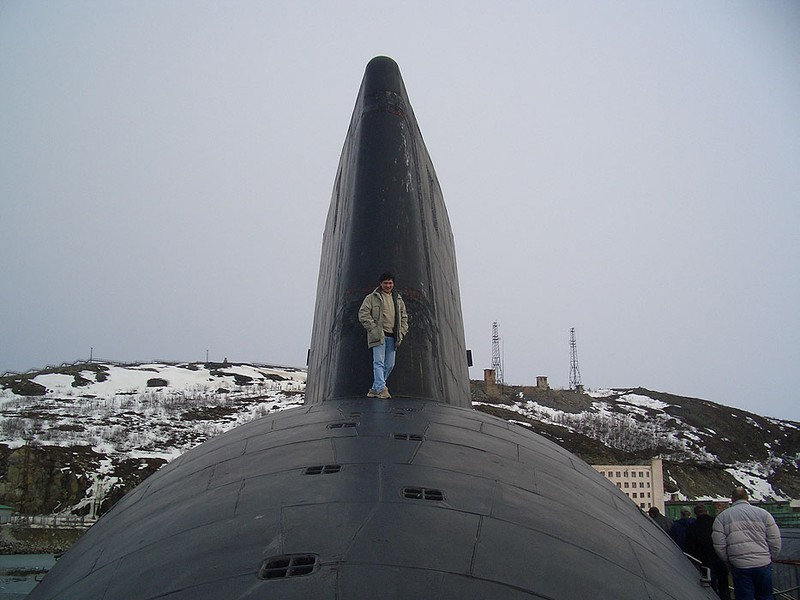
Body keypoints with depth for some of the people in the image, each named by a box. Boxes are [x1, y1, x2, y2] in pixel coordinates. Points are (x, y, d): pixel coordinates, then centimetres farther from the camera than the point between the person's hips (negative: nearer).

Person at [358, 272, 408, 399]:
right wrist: (374, 329, -11)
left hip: (392, 337, 5)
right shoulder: (372, 297, 4)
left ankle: (374, 389, 12)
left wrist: (401, 333, 8)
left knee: (390, 365, 4)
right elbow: (363, 314, -3)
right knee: (379, 362, -13)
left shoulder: (398, 299, 18)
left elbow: (404, 317, 21)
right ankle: (382, 389, -17)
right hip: (378, 335, -5)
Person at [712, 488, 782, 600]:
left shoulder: (721, 517, 1)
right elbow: (775, 541, 3)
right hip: (764, 565, 2)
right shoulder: (763, 513, 4)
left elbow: (719, 546, -2)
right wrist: (769, 558, 17)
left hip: (740, 567, -2)